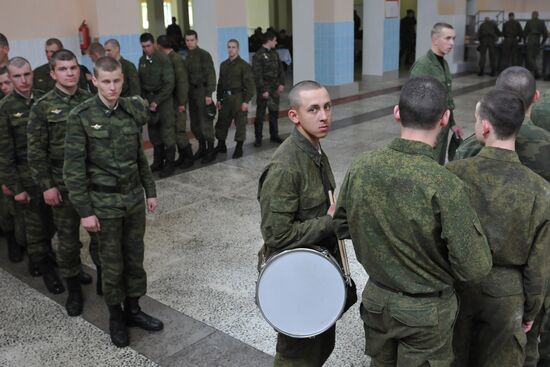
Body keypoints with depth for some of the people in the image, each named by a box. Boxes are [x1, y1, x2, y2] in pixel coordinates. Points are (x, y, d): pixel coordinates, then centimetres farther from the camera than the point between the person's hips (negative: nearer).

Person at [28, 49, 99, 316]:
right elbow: (36, 151, -5)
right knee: (68, 240, 9)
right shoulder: (42, 107, -5)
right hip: (63, 184, -2)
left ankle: (104, 277, 30)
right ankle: (74, 288, 27)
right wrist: (46, 186, -9)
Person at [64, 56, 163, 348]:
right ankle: (115, 315, 28)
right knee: (112, 262, 9)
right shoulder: (80, 117, -13)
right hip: (104, 202, -4)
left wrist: (150, 191, 12)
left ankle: (133, 309, 32)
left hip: (134, 196, 4)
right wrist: (84, 211, -12)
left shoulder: (132, 111, 0)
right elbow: (73, 168, -11)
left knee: (135, 257, 13)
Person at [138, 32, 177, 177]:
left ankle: (169, 164, 4)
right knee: (154, 132, 9)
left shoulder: (163, 59, -9)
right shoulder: (142, 60, 7)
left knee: (167, 132, -4)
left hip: (163, 99, -5)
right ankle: (158, 162, 18)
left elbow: (169, 84, -13)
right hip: (148, 99, 5)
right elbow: (140, 81, 11)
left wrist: (157, 101, -15)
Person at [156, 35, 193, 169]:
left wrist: (181, 103, -18)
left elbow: (182, 82, -18)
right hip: (169, 100, 8)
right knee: (175, 130, 11)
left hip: (177, 101, -8)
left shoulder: (177, 60, -15)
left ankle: (188, 157, 7)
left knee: (179, 130, -4)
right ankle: (182, 156, 20)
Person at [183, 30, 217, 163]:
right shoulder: (188, 57, 12)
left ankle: (210, 151, 5)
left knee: (205, 123, -4)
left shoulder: (204, 55, -8)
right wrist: (187, 93, 11)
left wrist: (209, 94, -18)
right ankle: (202, 148, 24)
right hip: (192, 92, 7)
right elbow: (188, 76, 14)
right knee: (195, 124, 11)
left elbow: (211, 75, -13)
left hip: (202, 91, -7)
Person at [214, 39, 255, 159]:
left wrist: (246, 101, -15)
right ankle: (221, 145, 24)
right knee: (222, 122, 10)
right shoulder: (223, 65, 13)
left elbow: (249, 84, -9)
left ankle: (239, 148, 9)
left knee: (240, 123, 0)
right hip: (226, 97, 6)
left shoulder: (244, 65, -5)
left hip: (238, 97, -6)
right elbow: (220, 83, 17)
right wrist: (219, 99, 12)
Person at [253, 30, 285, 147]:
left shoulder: (274, 53, 11)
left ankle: (274, 135, 22)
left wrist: (281, 83, 4)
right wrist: (263, 90, -16)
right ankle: (258, 138, 6)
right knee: (260, 114, -1)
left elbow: (280, 69, 15)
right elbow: (257, 75, -14)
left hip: (275, 89, 7)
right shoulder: (258, 56, -11)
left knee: (274, 112, 12)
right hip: (264, 89, -6)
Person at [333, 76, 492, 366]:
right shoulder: (444, 185, -29)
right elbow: (475, 267, -22)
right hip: (426, 310, -4)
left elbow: (341, 226, 2)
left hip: (375, 299, 4)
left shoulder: (361, 166, -14)